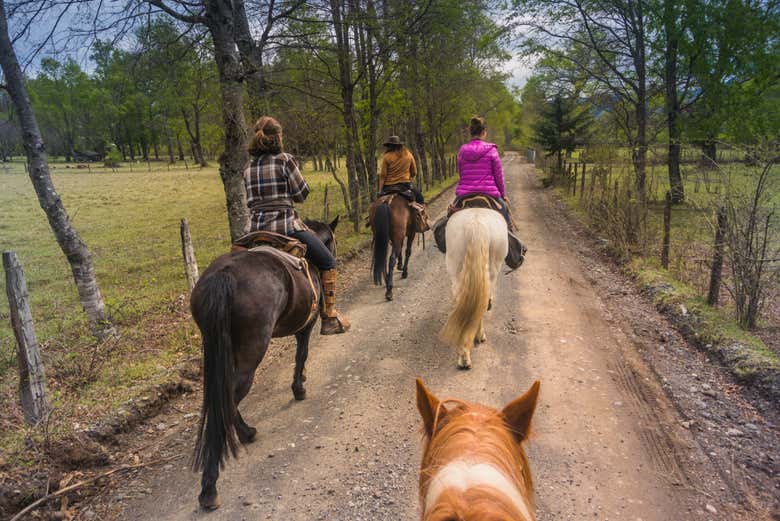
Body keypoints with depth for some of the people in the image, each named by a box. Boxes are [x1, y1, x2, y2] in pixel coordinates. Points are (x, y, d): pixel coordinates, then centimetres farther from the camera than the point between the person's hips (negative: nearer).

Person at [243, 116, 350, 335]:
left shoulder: (248, 168, 12)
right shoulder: (284, 159, -7)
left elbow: (251, 202, 16)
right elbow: (301, 194, -4)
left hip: (256, 228, 6)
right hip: (286, 225, -6)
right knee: (328, 262, 10)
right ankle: (329, 318, 8)